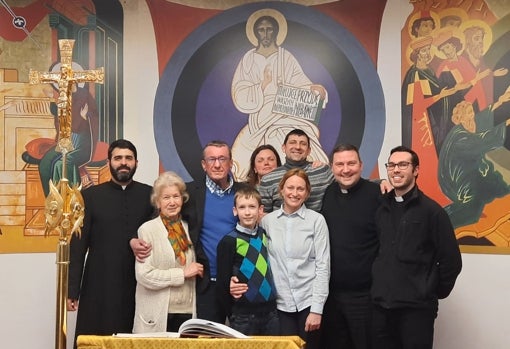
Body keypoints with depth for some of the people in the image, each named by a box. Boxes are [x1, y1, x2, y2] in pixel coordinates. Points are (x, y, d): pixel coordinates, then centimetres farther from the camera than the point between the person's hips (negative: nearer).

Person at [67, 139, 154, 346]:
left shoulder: (149, 195, 7)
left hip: (137, 286, 1)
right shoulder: (90, 195, 4)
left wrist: (135, 240, -16)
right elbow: (78, 245, 2)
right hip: (98, 286, 0)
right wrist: (72, 290, -2)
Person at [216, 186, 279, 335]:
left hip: (270, 311, 5)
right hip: (243, 316, -4)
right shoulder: (229, 241, -10)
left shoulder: (265, 234, 6)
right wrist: (232, 316, 0)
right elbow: (223, 284, -6)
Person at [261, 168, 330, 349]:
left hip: (308, 301, -1)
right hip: (280, 303, 2)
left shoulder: (316, 220, -3)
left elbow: (323, 265, -4)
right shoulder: (267, 221, 4)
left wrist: (317, 308, -9)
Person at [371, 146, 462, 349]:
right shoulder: (381, 210, 11)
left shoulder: (431, 210, -5)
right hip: (381, 306, 5)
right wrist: (379, 286, 10)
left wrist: (434, 293, 1)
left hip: (417, 308, -4)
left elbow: (451, 260, -5)